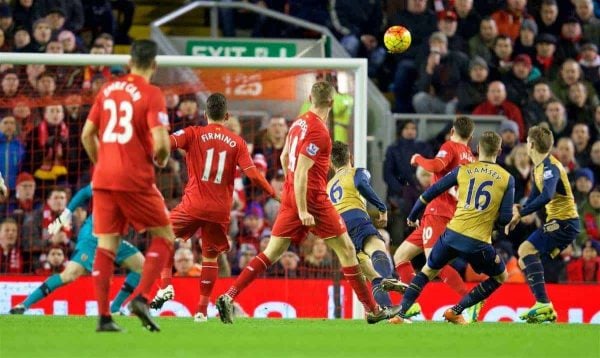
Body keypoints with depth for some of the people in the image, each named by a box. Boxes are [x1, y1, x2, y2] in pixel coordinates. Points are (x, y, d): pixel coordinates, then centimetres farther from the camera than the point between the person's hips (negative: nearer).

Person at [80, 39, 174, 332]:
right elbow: (160, 143, -16)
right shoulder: (151, 94, -7)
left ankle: (103, 316, 0)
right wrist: (161, 160, 6)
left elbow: (87, 135, 12)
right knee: (164, 237, 8)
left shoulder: (107, 90, 10)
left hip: (103, 177, 5)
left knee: (106, 244, 6)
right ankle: (140, 298, -9)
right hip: (135, 179, -5)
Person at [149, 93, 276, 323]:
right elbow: (252, 173, -2)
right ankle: (202, 309, 9)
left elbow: (167, 142, -16)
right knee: (210, 257, 14)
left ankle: (166, 286, -5)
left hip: (193, 205, -2)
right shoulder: (237, 142, 4)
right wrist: (272, 192, 11)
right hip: (220, 210, 2)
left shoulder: (193, 134, 0)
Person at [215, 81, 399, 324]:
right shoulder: (319, 132, -16)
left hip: (291, 196, 8)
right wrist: (302, 211, -21)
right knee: (346, 249, 3)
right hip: (313, 199, -8)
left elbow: (284, 157, 23)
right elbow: (301, 172, -21)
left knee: (271, 253, 5)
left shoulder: (299, 123, 10)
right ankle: (372, 310, 8)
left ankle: (228, 297, -7)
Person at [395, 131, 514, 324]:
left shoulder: (463, 170, 8)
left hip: (452, 234, 2)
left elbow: (430, 193, 9)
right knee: (500, 277, 21)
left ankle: (400, 313, 10)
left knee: (427, 272, 23)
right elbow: (505, 218, -1)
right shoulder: (507, 179, 3)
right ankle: (456, 311, 13)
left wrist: (413, 216, 25)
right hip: (478, 242, -2)